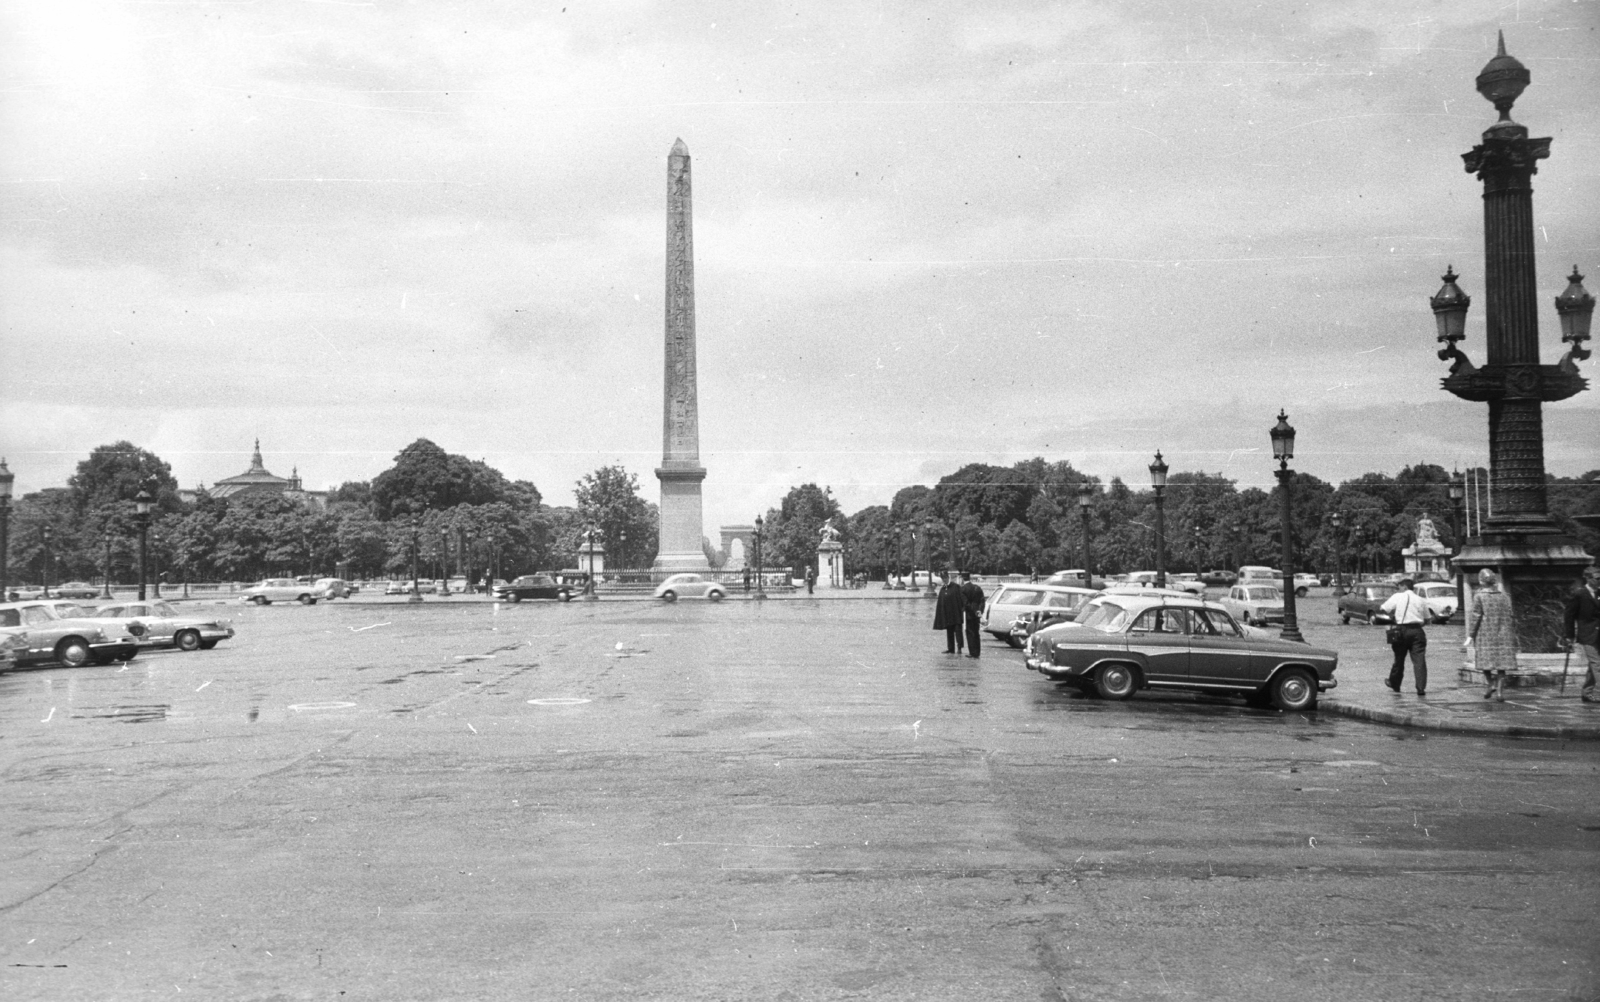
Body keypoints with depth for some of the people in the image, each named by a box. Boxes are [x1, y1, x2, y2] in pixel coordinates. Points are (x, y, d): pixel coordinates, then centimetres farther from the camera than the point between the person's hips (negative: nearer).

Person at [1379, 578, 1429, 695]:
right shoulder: (1420, 599, 9)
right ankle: (1421, 688, -11)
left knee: (1399, 659, 13)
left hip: (1402, 630, -1)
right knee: (1419, 660, -3)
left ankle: (1394, 683, 28)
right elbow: (1427, 618, 11)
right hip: (1417, 630, 1)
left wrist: (1390, 615, 13)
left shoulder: (1397, 597, 0)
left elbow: (1382, 609, -5)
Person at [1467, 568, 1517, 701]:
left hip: (1486, 636, -3)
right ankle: (1500, 691, 1)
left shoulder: (1479, 597, -5)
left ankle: (1492, 684, -9)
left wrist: (1470, 635, -6)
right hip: (1504, 637, 3)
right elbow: (1512, 617, 9)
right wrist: (1514, 635, 16)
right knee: (1501, 665, 5)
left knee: (1485, 661, 9)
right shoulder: (1505, 597, 8)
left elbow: (1475, 617, -9)